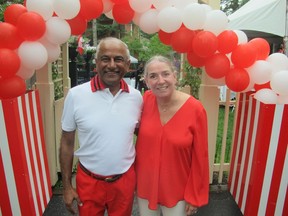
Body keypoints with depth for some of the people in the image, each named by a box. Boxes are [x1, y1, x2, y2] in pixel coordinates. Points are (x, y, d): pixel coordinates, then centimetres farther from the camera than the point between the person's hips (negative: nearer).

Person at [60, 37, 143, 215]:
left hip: (125, 179, 2)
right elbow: (67, 142, -4)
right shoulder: (76, 95, -13)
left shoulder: (136, 96, -6)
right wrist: (67, 186, -1)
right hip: (89, 180, -1)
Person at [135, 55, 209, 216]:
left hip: (177, 190, -3)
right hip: (145, 185, 3)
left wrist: (194, 196, -6)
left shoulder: (195, 109, -20)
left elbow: (200, 157, -12)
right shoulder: (146, 100, -11)